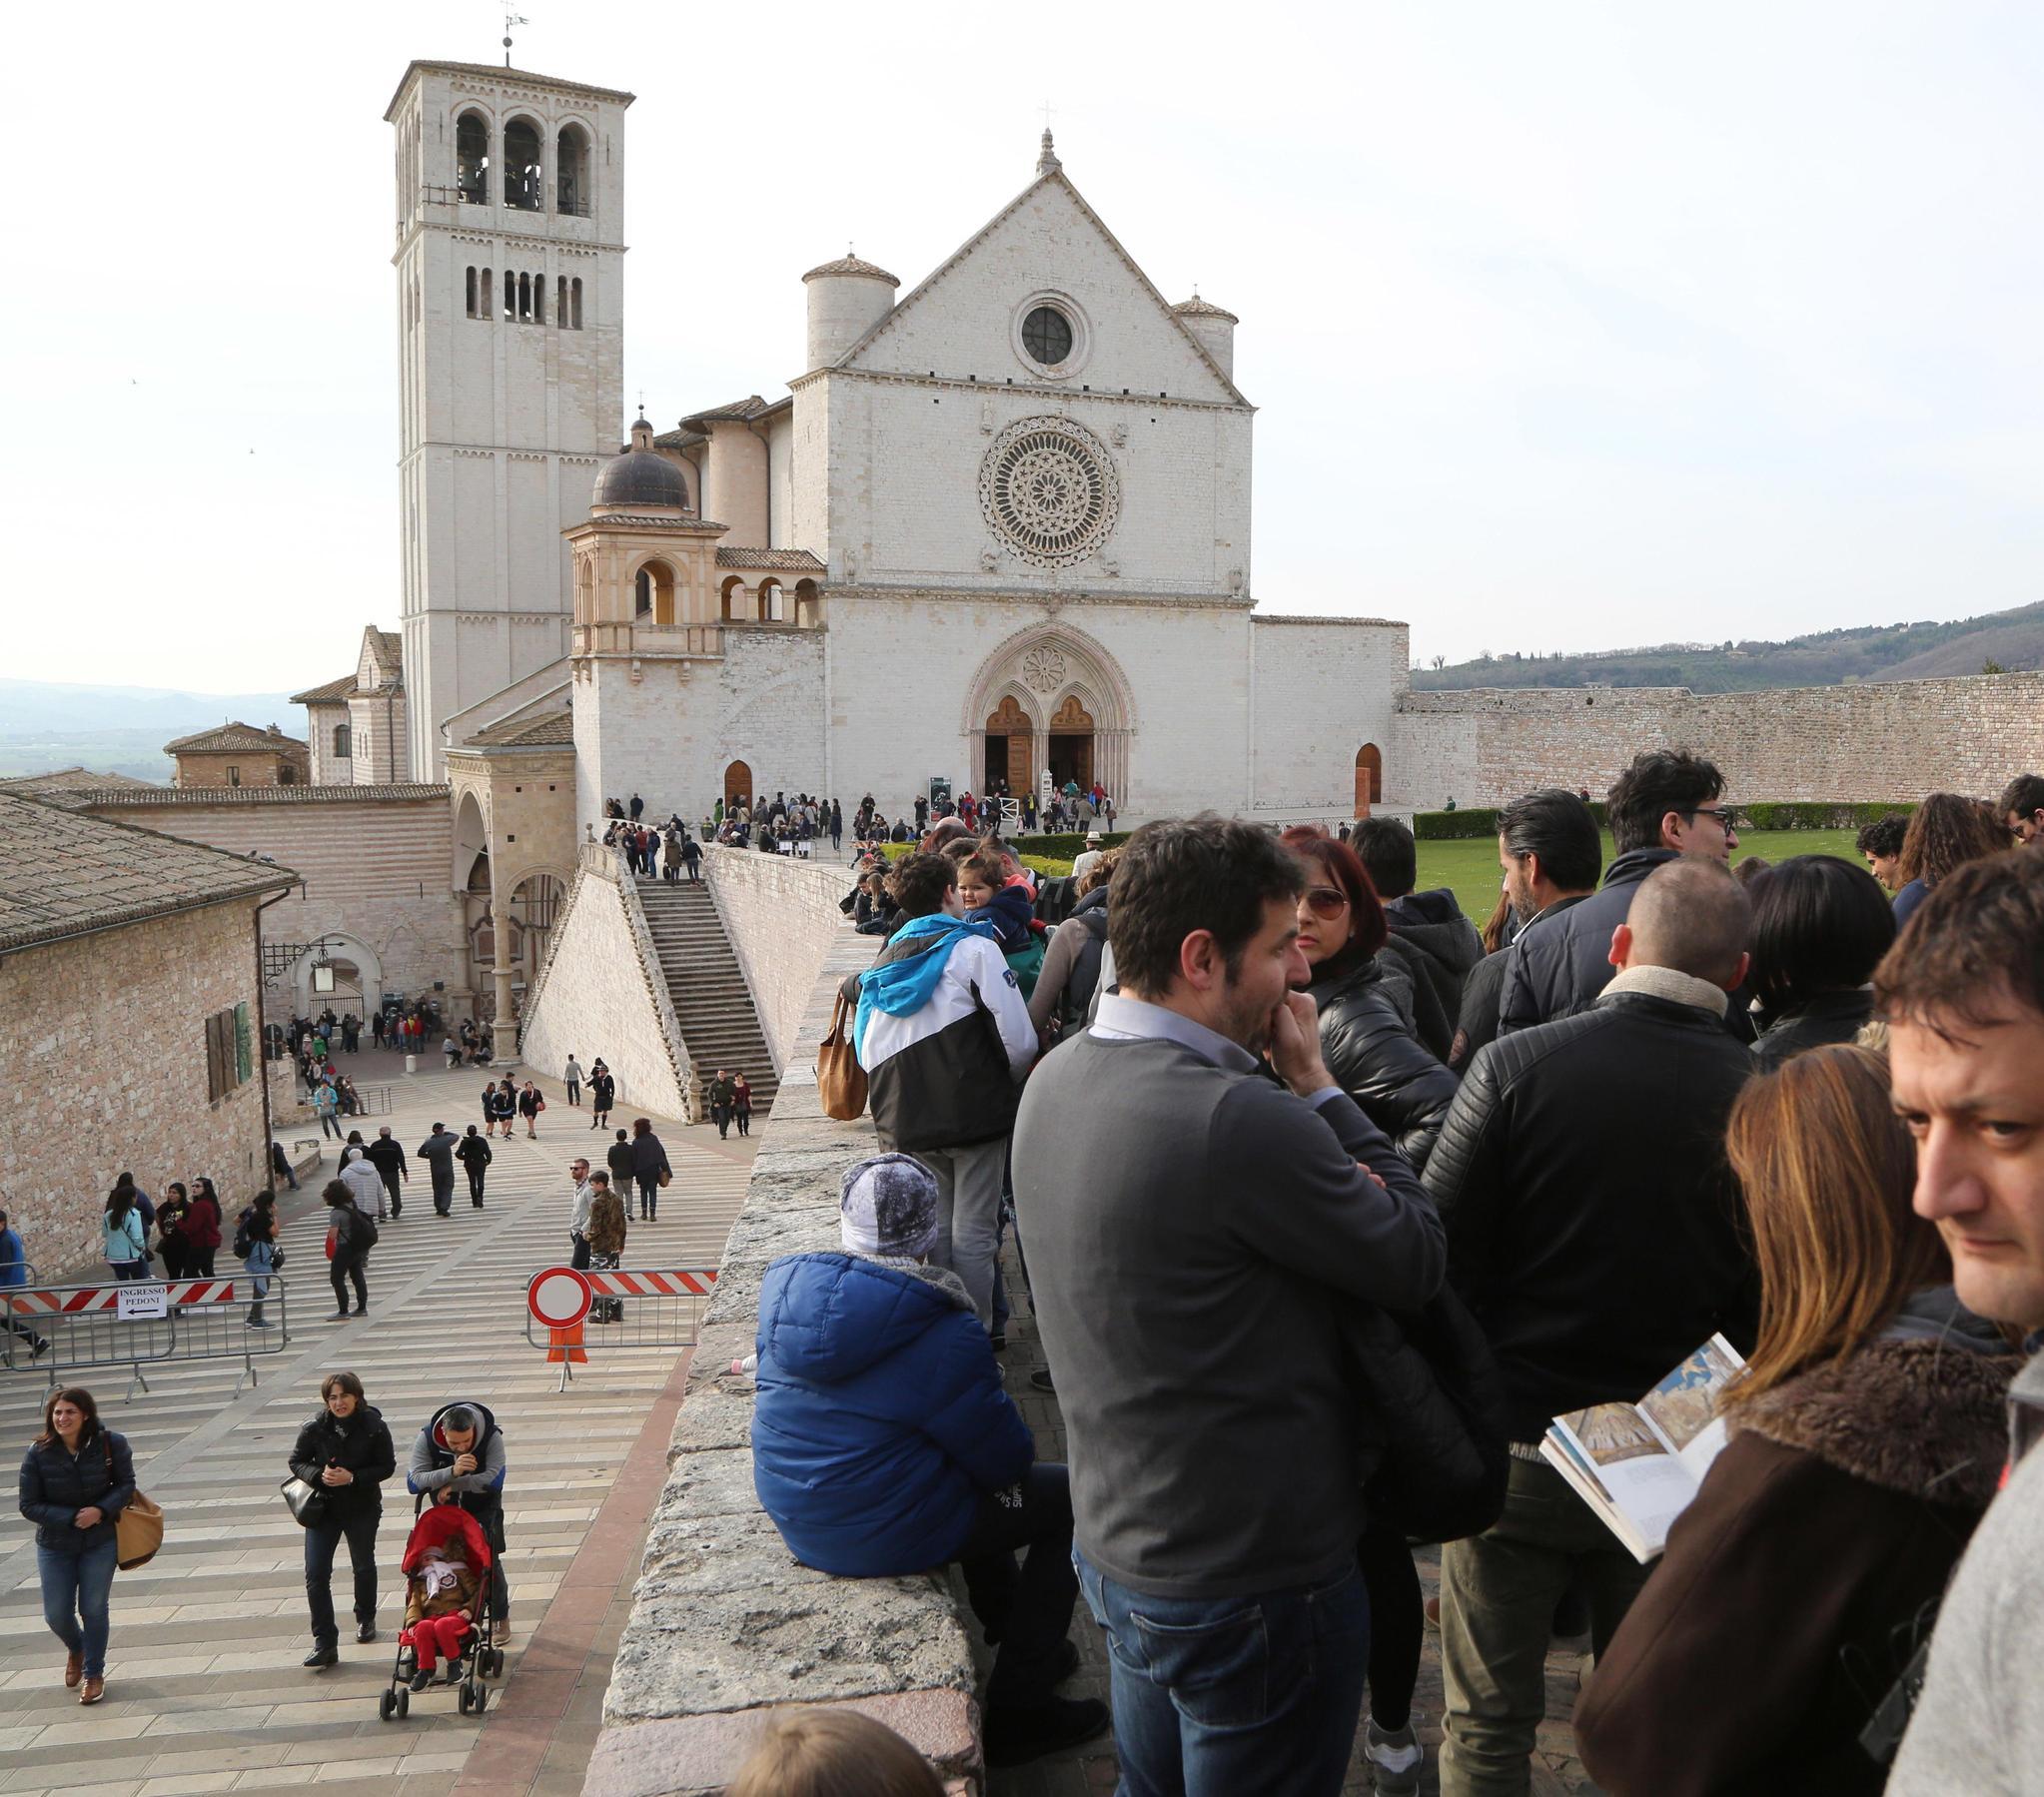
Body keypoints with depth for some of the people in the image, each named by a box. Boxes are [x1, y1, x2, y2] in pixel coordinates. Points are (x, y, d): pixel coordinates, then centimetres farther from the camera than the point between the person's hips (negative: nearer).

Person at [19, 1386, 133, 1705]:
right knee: (56, 1614, 6)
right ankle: (75, 1650, 42)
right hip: (54, 1545, 1)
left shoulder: (111, 1443, -16)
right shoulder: (38, 1453, -16)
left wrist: (101, 1510, -23)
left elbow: (126, 1484, -5)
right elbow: (29, 1505, -10)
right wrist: (72, 1518, -21)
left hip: (100, 1541, -1)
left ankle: (94, 1673, 27)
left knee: (93, 1608, 4)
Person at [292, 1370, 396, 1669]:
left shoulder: (374, 1427, -17)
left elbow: (387, 1466, -10)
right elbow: (296, 1461, -2)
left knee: (364, 1567, 18)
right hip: (322, 1507, 1)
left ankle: (365, 1619, 44)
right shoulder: (314, 1427, -13)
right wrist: (319, 1474, -22)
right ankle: (325, 1644, -1)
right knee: (316, 1574, -9)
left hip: (362, 1508, 0)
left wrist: (353, 1477, -24)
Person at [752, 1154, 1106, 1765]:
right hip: (884, 1536, -8)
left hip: (793, 1519, 8)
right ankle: (1016, 1710, 12)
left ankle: (1010, 1629, 45)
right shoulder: (943, 1334, -23)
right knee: (1069, 1498, 7)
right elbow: (1006, 1459, -13)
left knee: (973, 1474, 31)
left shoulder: (783, 1288, -3)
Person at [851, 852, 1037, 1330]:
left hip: (910, 1124, 6)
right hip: (976, 1115, -6)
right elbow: (1019, 1040, -12)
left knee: (933, 1231, 16)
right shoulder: (973, 948, -7)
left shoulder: (885, 962, 12)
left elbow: (866, 1052, 14)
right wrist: (1003, 1084, 7)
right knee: (973, 1235, 0)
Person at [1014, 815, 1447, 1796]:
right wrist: (1315, 1082, -12)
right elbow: (1419, 1262, -18)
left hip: (1116, 1543, 9)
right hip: (1252, 1584, -8)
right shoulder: (1237, 1118, -30)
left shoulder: (1056, 1078, -2)